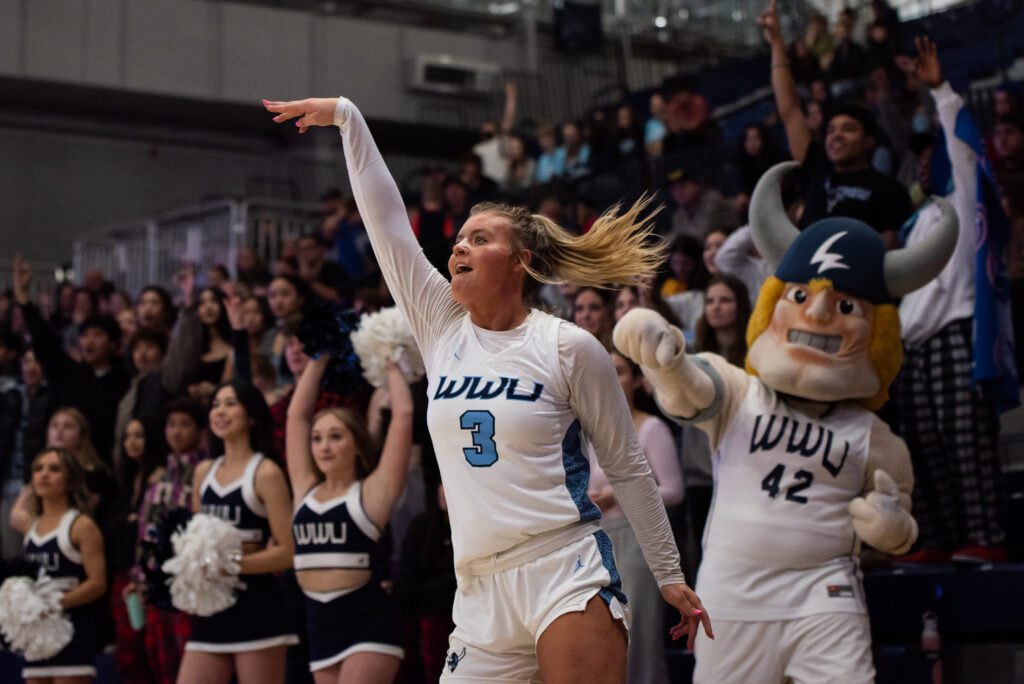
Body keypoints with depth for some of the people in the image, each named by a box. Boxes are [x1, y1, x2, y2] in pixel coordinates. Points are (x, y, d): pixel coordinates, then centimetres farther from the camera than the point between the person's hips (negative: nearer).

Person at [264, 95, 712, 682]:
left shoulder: (569, 348, 0)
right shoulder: (441, 326, 11)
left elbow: (628, 467, 6)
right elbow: (387, 219, 8)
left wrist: (669, 574, 7)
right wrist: (346, 116, 6)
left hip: (568, 576, -4)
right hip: (481, 592, 5)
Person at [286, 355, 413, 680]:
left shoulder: (373, 491, -1)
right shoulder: (306, 489, 12)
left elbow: (403, 414, -5)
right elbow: (297, 414, 16)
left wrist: (391, 367, 8)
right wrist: (318, 361, 18)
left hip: (369, 620, -6)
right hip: (320, 623, 6)